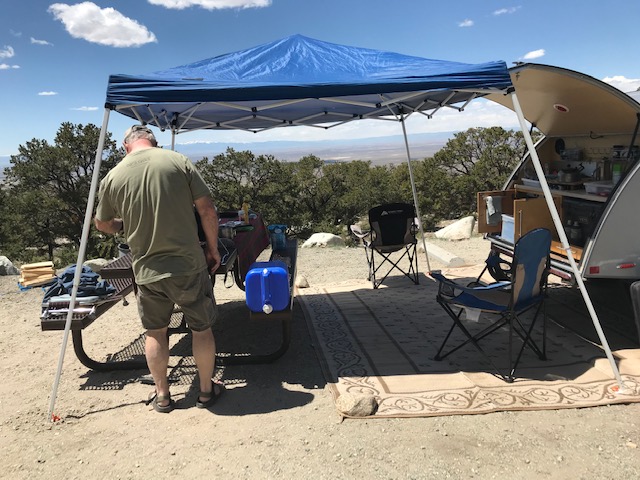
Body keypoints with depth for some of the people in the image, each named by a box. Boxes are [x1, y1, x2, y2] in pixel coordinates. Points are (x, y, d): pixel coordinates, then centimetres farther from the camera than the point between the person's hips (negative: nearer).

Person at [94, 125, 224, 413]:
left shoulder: (113, 177, 1)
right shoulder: (178, 162, -6)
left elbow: (102, 224, 15)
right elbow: (207, 209, -6)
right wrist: (212, 248, 6)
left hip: (147, 270, 2)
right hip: (188, 265, -1)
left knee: (155, 332, 20)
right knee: (201, 329, 16)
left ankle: (162, 395, 32)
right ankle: (207, 390, 30)